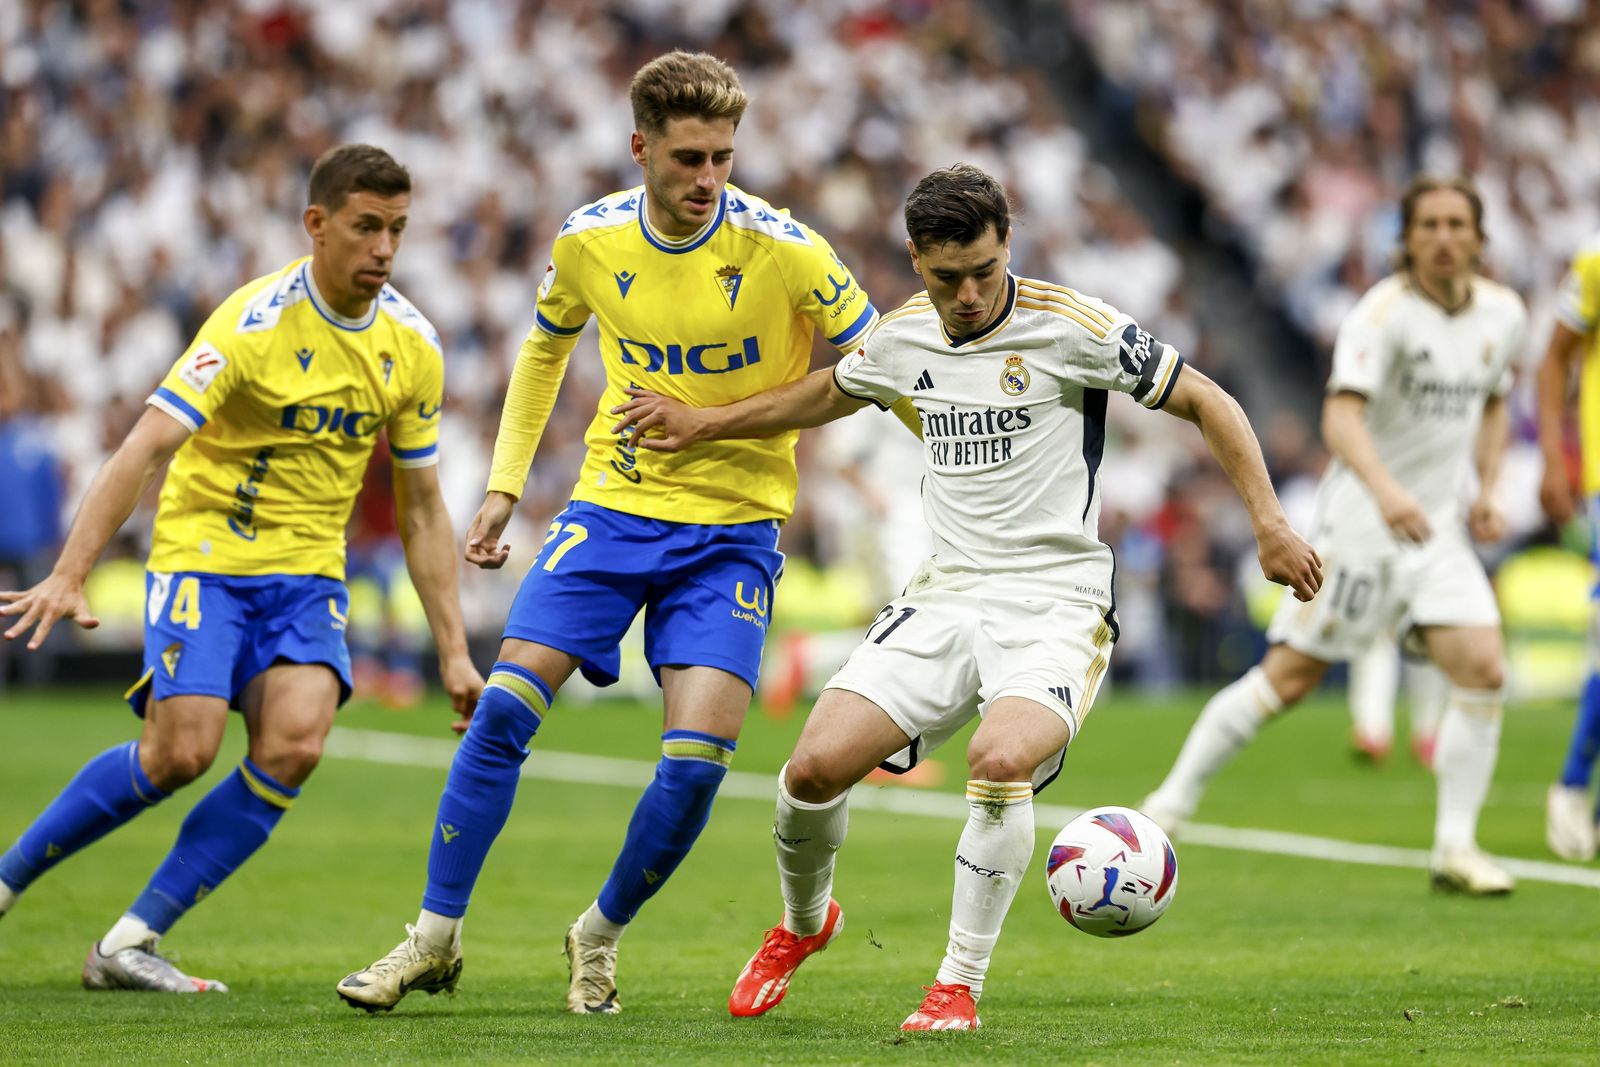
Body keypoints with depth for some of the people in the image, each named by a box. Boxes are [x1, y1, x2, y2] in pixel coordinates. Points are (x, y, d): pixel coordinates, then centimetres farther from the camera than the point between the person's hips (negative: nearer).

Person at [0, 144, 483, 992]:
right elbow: (148, 446, -24)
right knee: (182, 752, -19)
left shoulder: (413, 346, 1)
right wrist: (68, 577, -34)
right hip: (204, 551, -5)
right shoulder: (255, 324, -17)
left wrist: (454, 651, 7)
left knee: (295, 744, -19)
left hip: (307, 572, 5)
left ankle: (130, 943, -10)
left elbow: (422, 510, 11)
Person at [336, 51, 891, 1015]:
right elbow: (546, 347, 16)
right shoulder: (591, 240, -4)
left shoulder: (782, 250, -15)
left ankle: (601, 937, 12)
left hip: (734, 527, -2)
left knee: (698, 756, -13)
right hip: (612, 503, 2)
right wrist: (505, 485, 14)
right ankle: (436, 936, 4)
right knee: (504, 708, -9)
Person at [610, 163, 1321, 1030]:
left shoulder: (1069, 325, -10)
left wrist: (1269, 522, -10)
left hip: (1053, 601, -5)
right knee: (815, 768, -11)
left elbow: (1206, 403, -3)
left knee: (1001, 762, -33)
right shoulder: (904, 339, 6)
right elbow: (829, 395, 29)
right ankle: (803, 923, 22)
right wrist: (703, 424, 28)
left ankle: (959, 987, -16)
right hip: (945, 596, 5)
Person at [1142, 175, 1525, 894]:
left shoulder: (1504, 314, 5)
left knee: (1482, 670, -10)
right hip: (1359, 519, -6)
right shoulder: (1384, 312, -17)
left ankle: (1456, 848, -1)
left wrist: (1488, 488, 10)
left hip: (1437, 528, 6)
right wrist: (1384, 488, -47)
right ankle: (1172, 803, 8)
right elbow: (1342, 415, -30)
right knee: (1289, 677, -5)